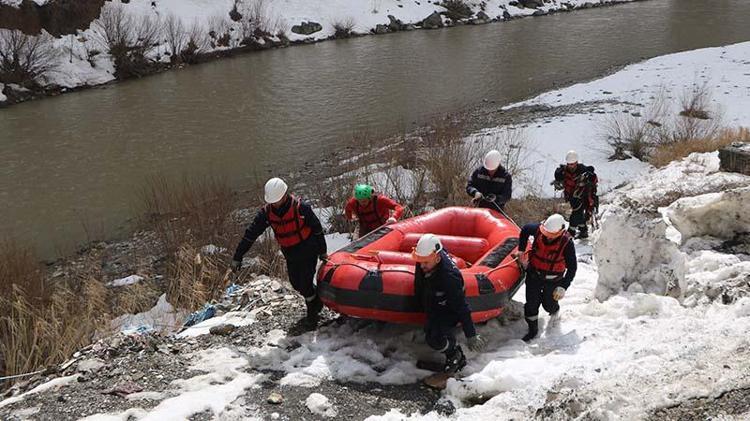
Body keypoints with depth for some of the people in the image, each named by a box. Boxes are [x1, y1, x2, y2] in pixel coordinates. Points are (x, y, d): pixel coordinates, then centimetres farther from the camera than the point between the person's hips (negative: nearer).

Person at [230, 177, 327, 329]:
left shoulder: (300, 207, -21)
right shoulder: (266, 212, -11)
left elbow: (317, 228, -9)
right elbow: (250, 234, -7)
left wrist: (322, 251, 0)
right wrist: (237, 257, -8)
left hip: (308, 250, -5)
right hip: (290, 254, 5)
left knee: (305, 284, -7)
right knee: (296, 284, 12)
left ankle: (312, 315, 15)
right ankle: (317, 300, 40)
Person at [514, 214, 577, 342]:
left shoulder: (567, 244, -26)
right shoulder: (538, 230, -20)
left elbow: (572, 268, -16)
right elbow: (525, 229, 4)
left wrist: (563, 287, -20)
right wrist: (521, 250, 2)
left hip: (552, 279, -2)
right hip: (534, 274, 2)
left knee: (548, 304, 12)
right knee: (531, 303, 1)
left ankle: (554, 309, 49)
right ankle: (533, 329, 21)